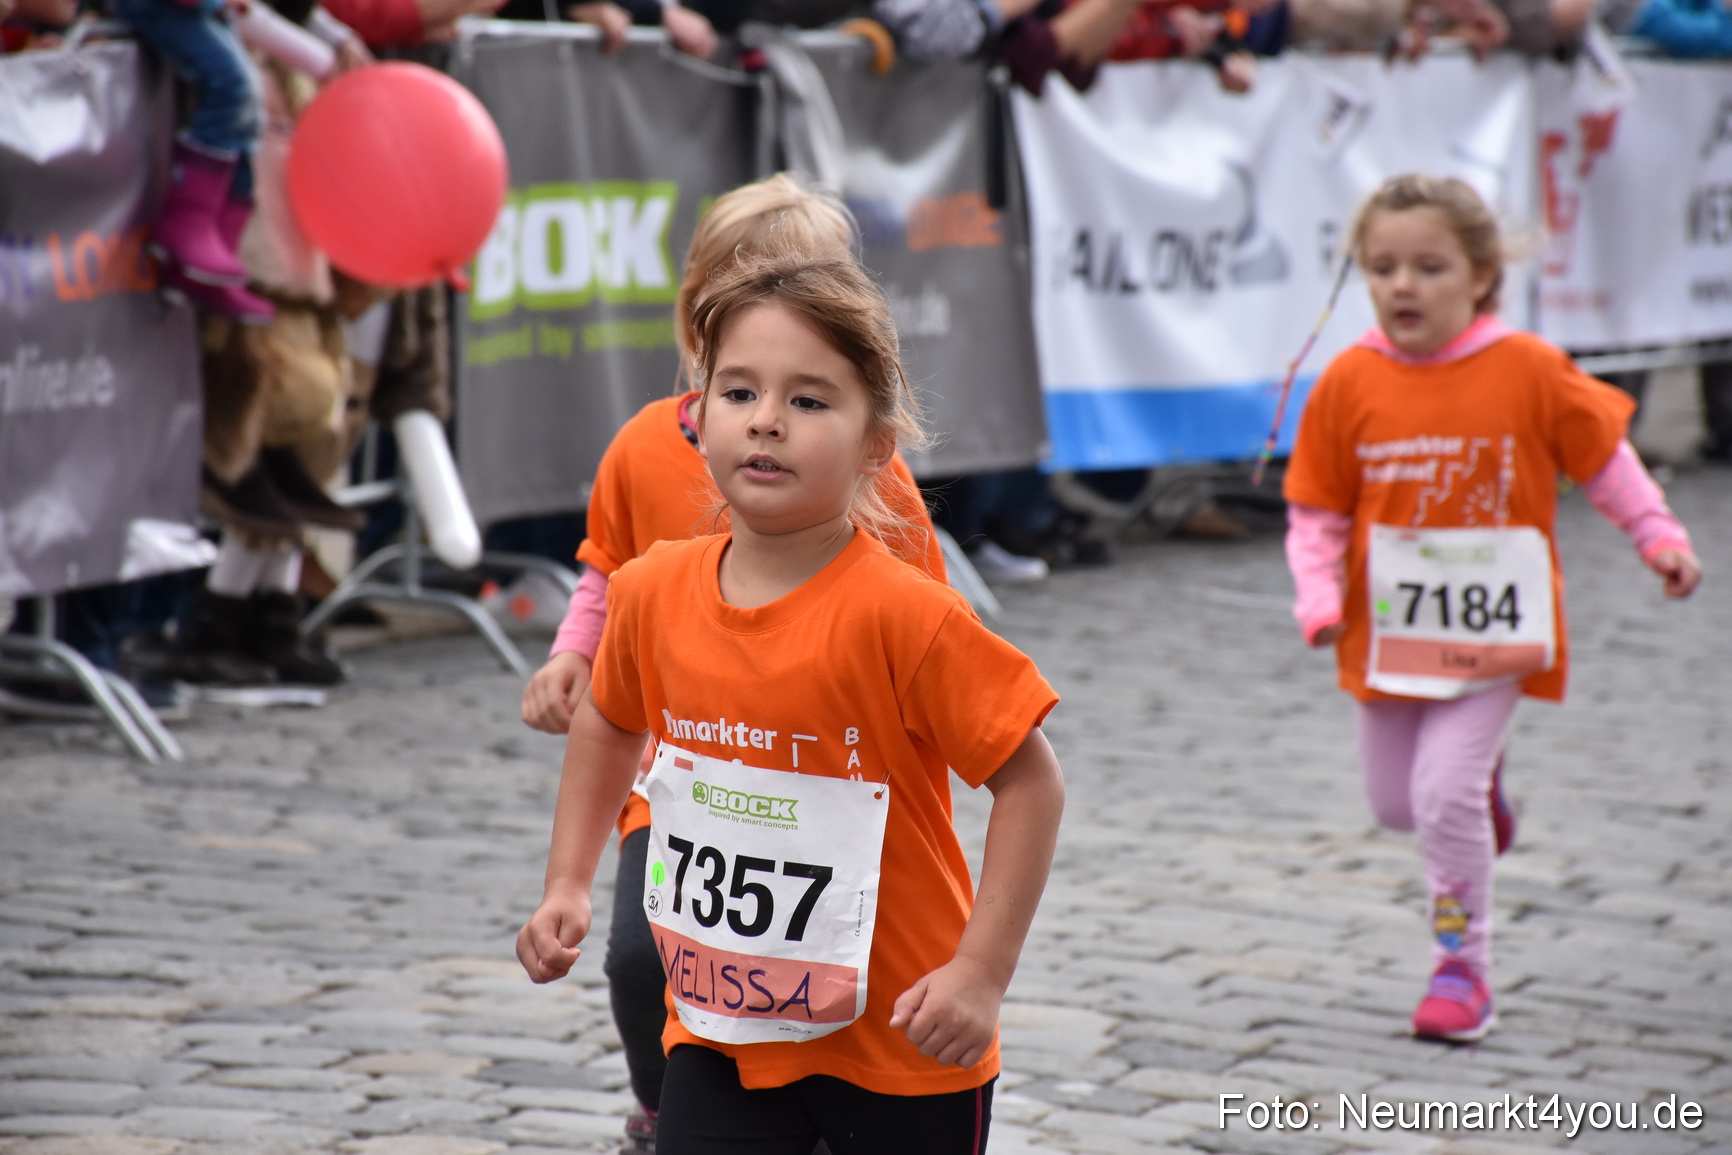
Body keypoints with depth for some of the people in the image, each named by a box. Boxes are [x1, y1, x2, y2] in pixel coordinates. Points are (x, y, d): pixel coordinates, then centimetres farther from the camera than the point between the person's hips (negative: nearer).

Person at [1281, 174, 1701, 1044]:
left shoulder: (1529, 372, -9)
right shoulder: (1350, 383, -5)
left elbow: (1603, 456, 5)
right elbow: (1316, 511, 2)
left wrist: (1658, 536, 0)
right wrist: (1318, 596, -12)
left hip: (1494, 633, -3)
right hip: (1389, 631, 3)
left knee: (1445, 793, -14)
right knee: (1394, 801, 13)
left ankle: (1462, 967, 2)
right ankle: (1481, 780, 48)